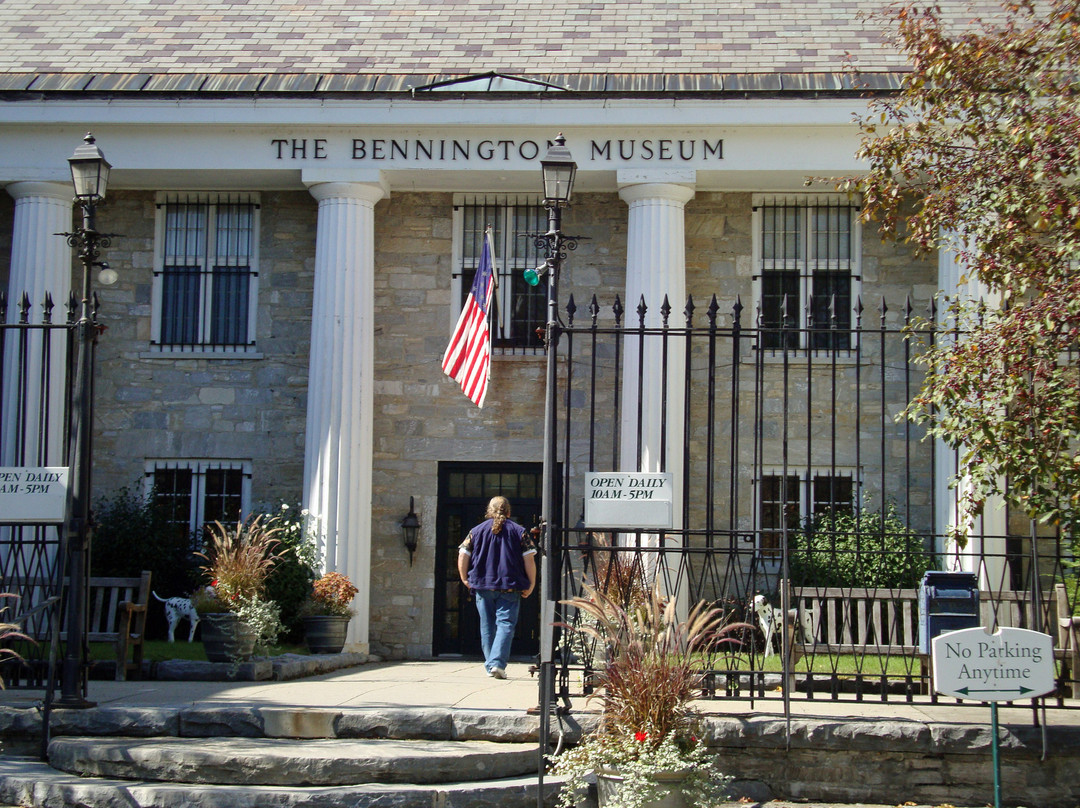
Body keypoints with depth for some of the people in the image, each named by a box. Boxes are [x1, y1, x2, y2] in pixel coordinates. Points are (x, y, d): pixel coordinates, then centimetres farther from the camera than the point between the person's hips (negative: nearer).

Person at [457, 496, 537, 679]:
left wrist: (465, 579, 13)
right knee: (506, 623, -3)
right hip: (510, 588, -2)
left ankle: (490, 665, 15)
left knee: (487, 626, 11)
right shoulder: (519, 531, 4)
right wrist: (531, 584, 5)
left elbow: (462, 556, 2)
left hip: (482, 586, 2)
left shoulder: (476, 531, 8)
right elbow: (529, 560, -2)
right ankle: (497, 663, -20)